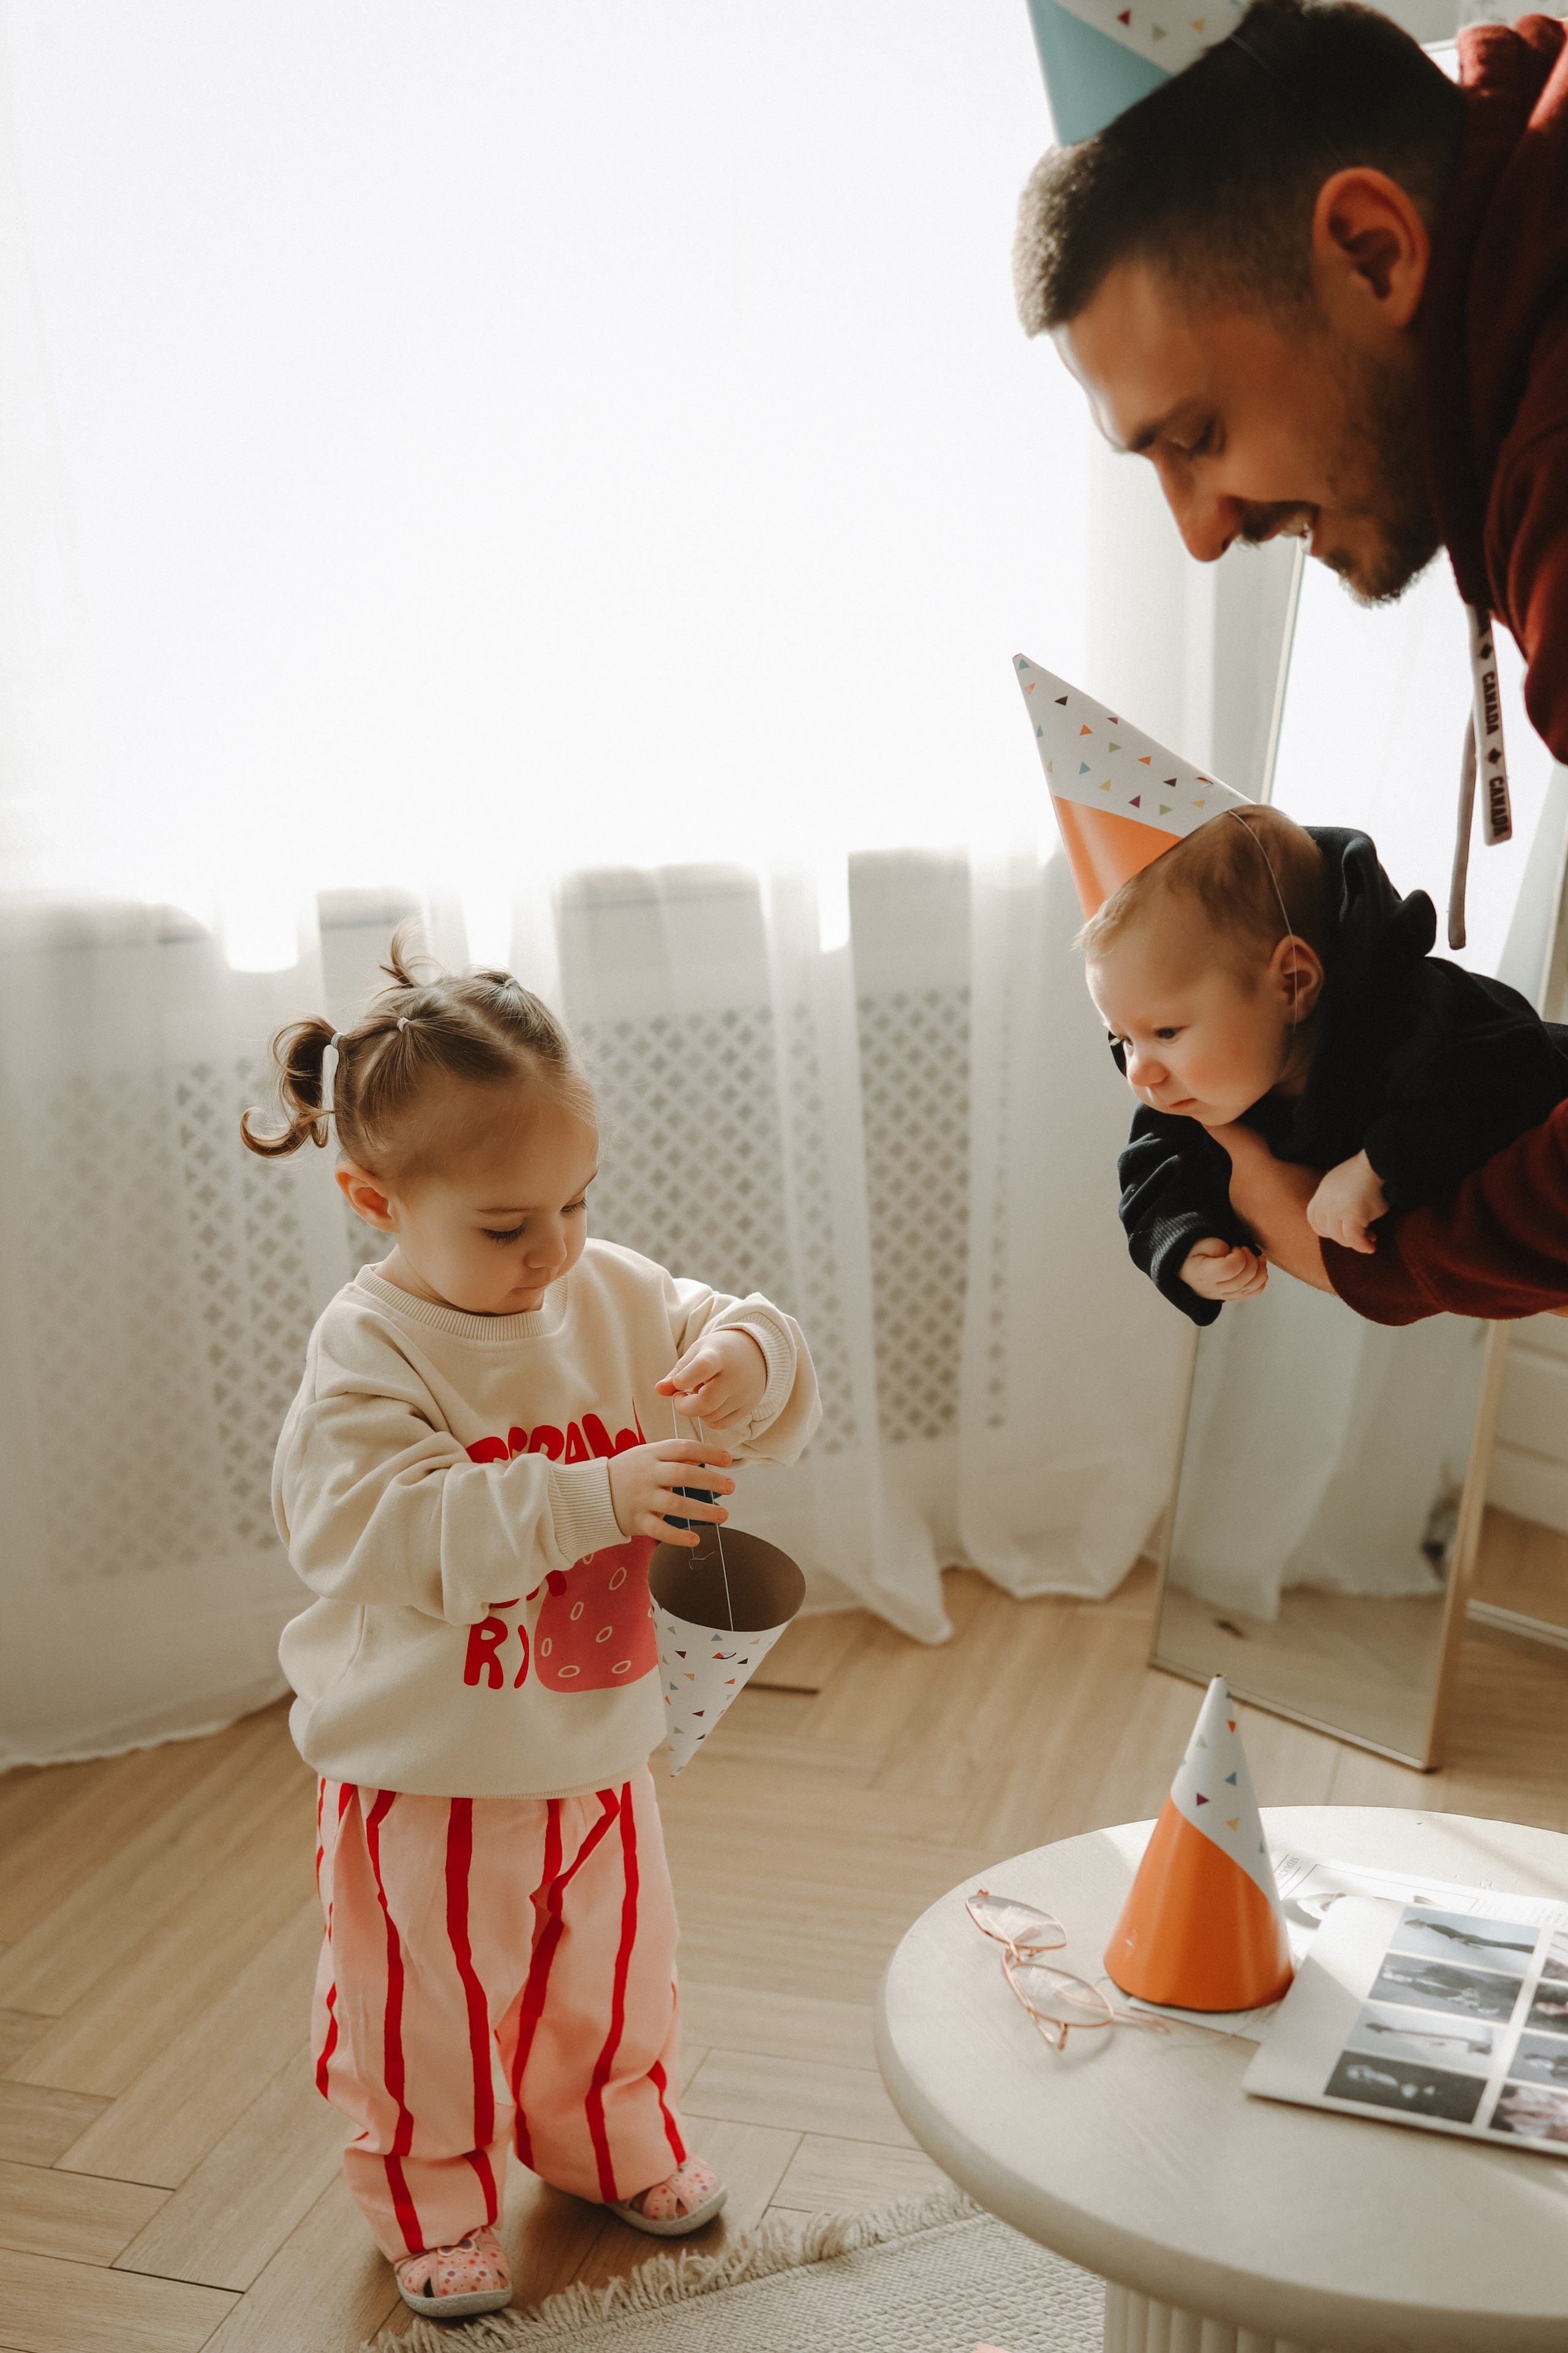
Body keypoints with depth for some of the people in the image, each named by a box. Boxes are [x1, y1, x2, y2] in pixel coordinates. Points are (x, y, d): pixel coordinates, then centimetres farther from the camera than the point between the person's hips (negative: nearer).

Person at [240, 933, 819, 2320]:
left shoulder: (618, 1295, -5)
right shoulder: (371, 1350, -21)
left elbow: (783, 1408, 0)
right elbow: (378, 1530, -33)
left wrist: (749, 1358, -26)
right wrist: (590, 1499, -40)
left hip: (598, 1749, 5)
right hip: (430, 1777, -5)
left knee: (611, 1982, 24)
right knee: (427, 2014, 13)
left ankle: (614, 2144, 50)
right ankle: (433, 2206, 39)